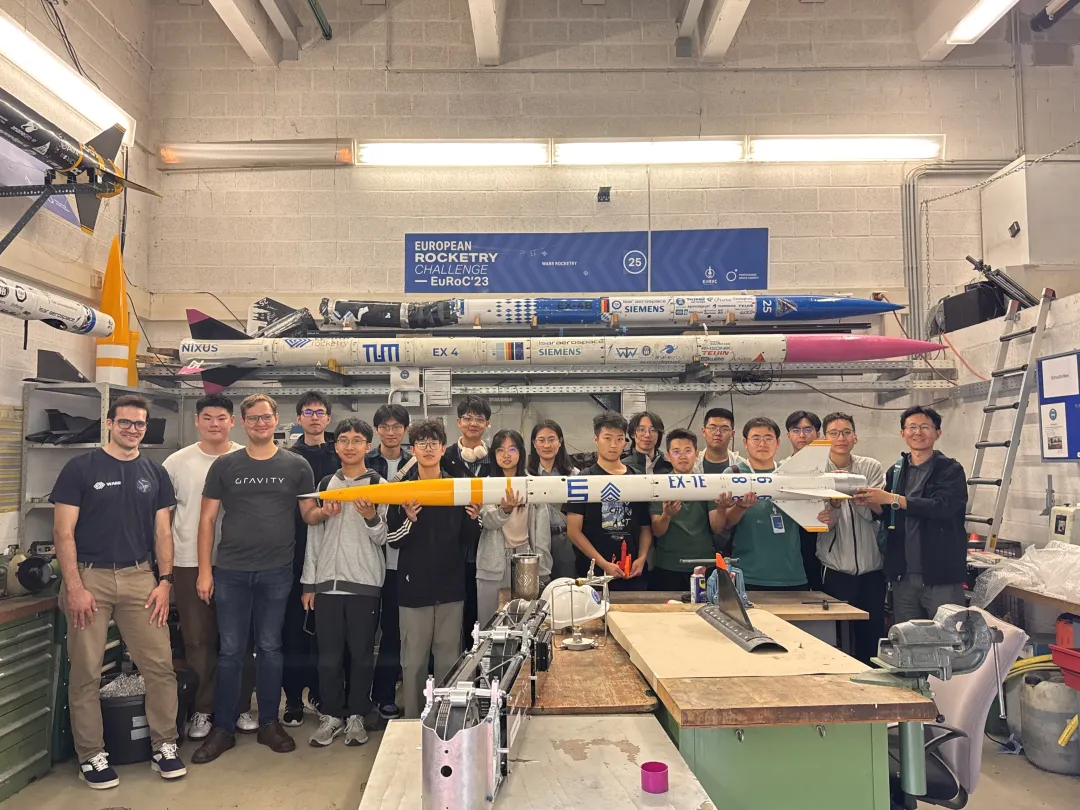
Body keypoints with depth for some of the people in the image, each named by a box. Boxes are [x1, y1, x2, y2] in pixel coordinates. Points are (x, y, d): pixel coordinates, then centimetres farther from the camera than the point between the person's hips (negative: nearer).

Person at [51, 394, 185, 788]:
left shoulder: (154, 472, 9)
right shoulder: (80, 468, -2)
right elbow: (64, 531, -5)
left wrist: (165, 581, 1)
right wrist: (75, 587, -11)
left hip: (140, 578, 3)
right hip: (90, 578, -2)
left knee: (160, 666, 1)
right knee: (86, 673, 4)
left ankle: (164, 745, 16)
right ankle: (91, 755, 20)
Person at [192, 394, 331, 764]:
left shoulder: (296, 466, 3)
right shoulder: (224, 466, 3)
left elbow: (309, 514, 6)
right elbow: (207, 518, 4)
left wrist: (325, 512, -17)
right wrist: (204, 570, -2)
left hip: (276, 571, 0)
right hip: (231, 570, 0)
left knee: (270, 648, 10)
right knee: (230, 651, 6)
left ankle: (269, 723, 24)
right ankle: (222, 729, 19)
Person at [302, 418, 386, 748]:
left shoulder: (379, 485, 0)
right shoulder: (326, 484, 9)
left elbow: (382, 538, -2)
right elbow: (314, 533, 11)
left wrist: (371, 517, -23)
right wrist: (309, 582, 9)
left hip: (364, 581, -2)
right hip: (327, 580, 3)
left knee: (362, 653, 5)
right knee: (329, 654, 7)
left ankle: (356, 715, 20)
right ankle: (331, 715, 21)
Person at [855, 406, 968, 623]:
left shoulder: (951, 470, -2)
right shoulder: (896, 471, 11)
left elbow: (941, 507, -19)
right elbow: (889, 517, 10)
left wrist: (891, 499, -23)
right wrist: (870, 502, -10)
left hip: (941, 576, -4)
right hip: (903, 576, 5)